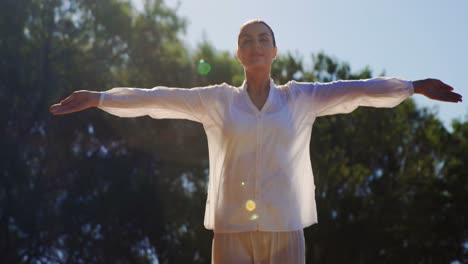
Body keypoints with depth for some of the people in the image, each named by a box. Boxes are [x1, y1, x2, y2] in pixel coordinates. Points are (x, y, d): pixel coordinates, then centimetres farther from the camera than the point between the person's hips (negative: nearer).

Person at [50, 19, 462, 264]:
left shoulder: (301, 98, 8)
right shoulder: (218, 101, 8)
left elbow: (357, 90, 2)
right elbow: (157, 98, 5)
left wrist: (414, 87, -6)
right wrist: (97, 98, 2)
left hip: (284, 230, 0)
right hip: (231, 229, 0)